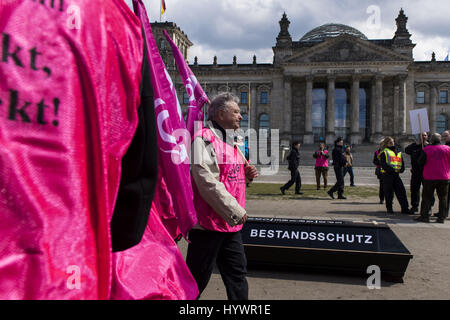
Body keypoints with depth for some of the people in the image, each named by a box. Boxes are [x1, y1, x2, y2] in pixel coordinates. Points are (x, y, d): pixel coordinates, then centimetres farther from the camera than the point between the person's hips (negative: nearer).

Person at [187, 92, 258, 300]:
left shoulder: (231, 140, 18)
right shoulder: (204, 138, -13)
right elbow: (207, 181, -22)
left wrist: (247, 175, 4)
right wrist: (235, 211, -21)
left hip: (231, 223, 9)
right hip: (208, 221, -9)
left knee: (237, 272, 14)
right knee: (198, 277, 2)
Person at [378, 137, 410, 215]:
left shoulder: (398, 152, 19)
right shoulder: (384, 152, 0)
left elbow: (402, 162, 20)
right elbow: (383, 164, -10)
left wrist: (402, 169, 0)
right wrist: (392, 170, -21)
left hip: (396, 175, 5)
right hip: (387, 175, -5)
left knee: (401, 191, 0)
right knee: (389, 193, 0)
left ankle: (405, 209, 5)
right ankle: (389, 209, 11)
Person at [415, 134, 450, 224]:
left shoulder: (426, 149, -6)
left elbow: (420, 162, -7)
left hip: (429, 177, -2)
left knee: (427, 197, 5)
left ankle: (424, 216, 3)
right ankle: (442, 217, 10)